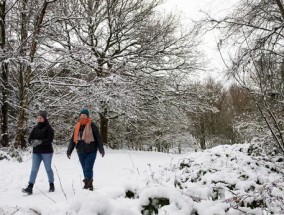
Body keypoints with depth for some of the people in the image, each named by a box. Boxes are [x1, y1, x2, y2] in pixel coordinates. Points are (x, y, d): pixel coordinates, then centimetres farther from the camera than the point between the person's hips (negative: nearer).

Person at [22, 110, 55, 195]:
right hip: (36, 152, 4)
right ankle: (30, 187, -4)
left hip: (46, 152, -4)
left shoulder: (48, 128, -6)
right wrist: (32, 142, -17)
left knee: (48, 169, 7)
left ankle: (51, 185, 23)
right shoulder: (35, 128, 10)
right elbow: (30, 138, 6)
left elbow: (50, 140, -16)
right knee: (34, 169, -1)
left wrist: (40, 142, -28)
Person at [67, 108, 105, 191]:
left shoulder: (92, 125, -6)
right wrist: (69, 151, 12)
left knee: (88, 169, -10)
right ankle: (89, 185, 22)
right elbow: (73, 139, 13)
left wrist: (101, 149, -10)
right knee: (85, 169, 11)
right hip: (81, 152, 5)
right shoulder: (77, 126, 8)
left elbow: (98, 138, -7)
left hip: (91, 151, -5)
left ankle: (87, 183, -4)